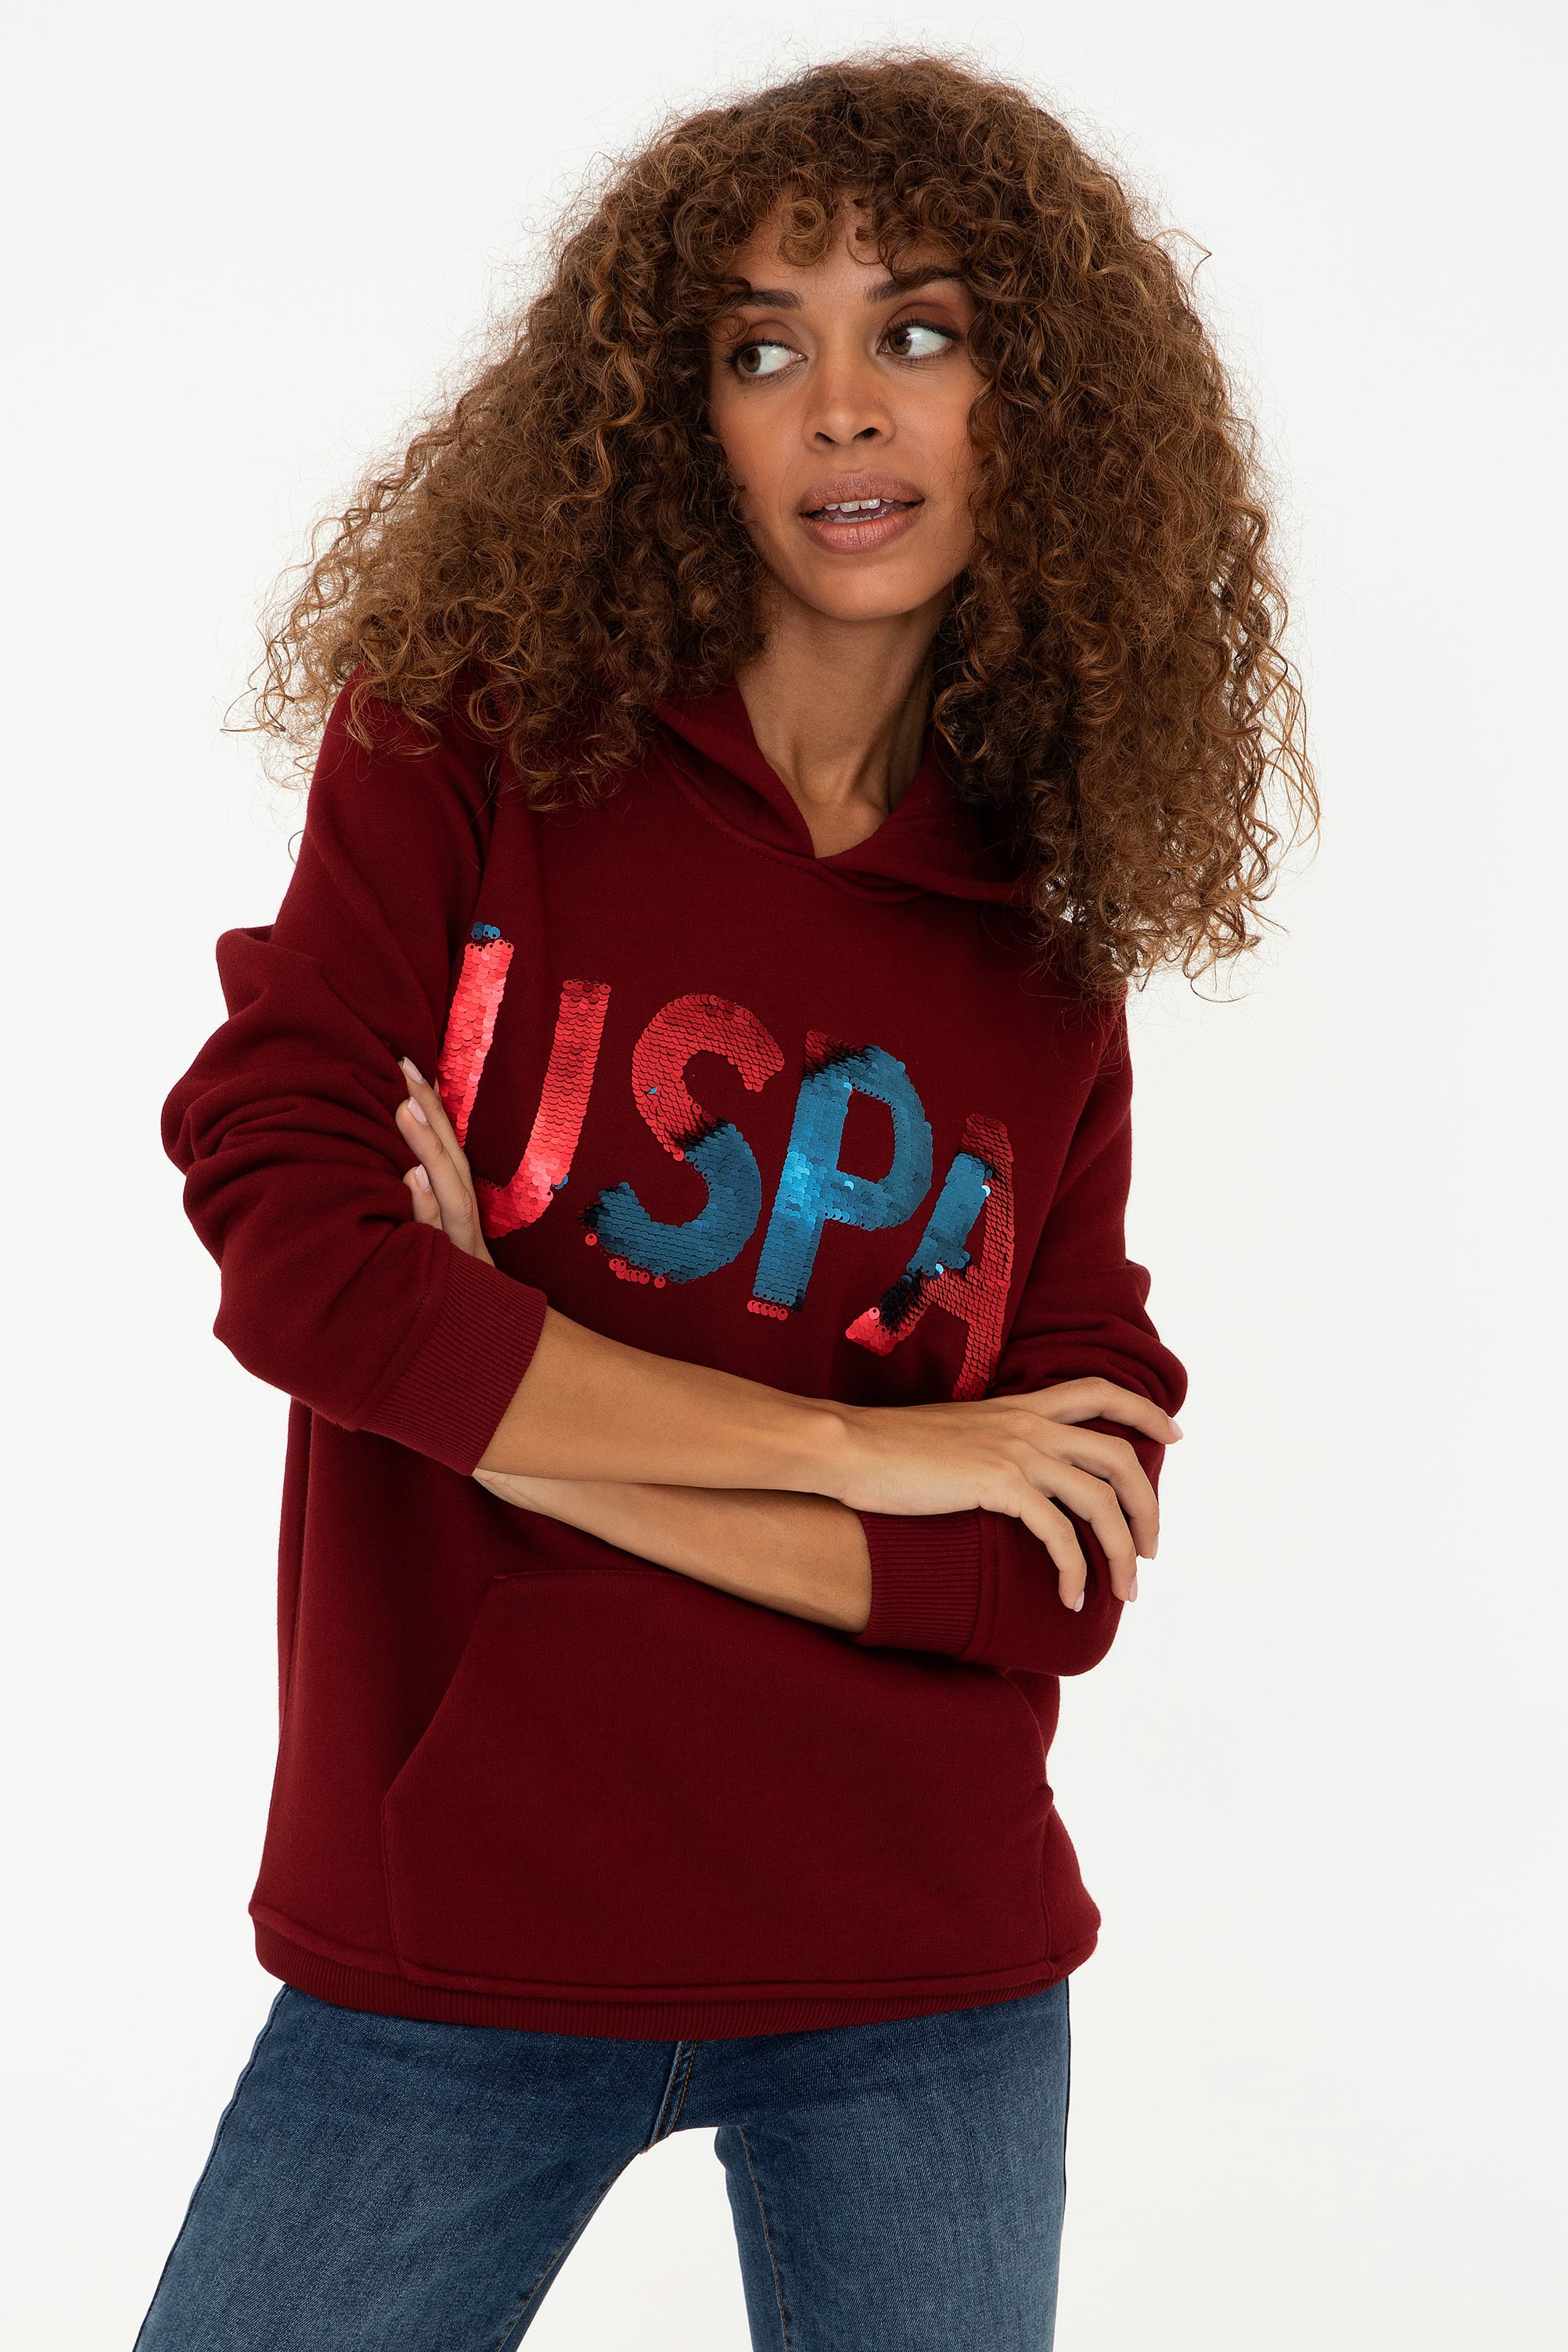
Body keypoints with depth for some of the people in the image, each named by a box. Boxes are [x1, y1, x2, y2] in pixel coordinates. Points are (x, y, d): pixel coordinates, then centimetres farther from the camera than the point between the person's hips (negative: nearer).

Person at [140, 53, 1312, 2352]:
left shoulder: (1050, 966, 2)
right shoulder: (467, 754, -2)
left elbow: (1062, 1572, -5)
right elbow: (286, 1232, -15)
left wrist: (541, 1440, -14)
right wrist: (853, 1447, -12)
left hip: (926, 1996, 2)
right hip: (448, 1967, -1)